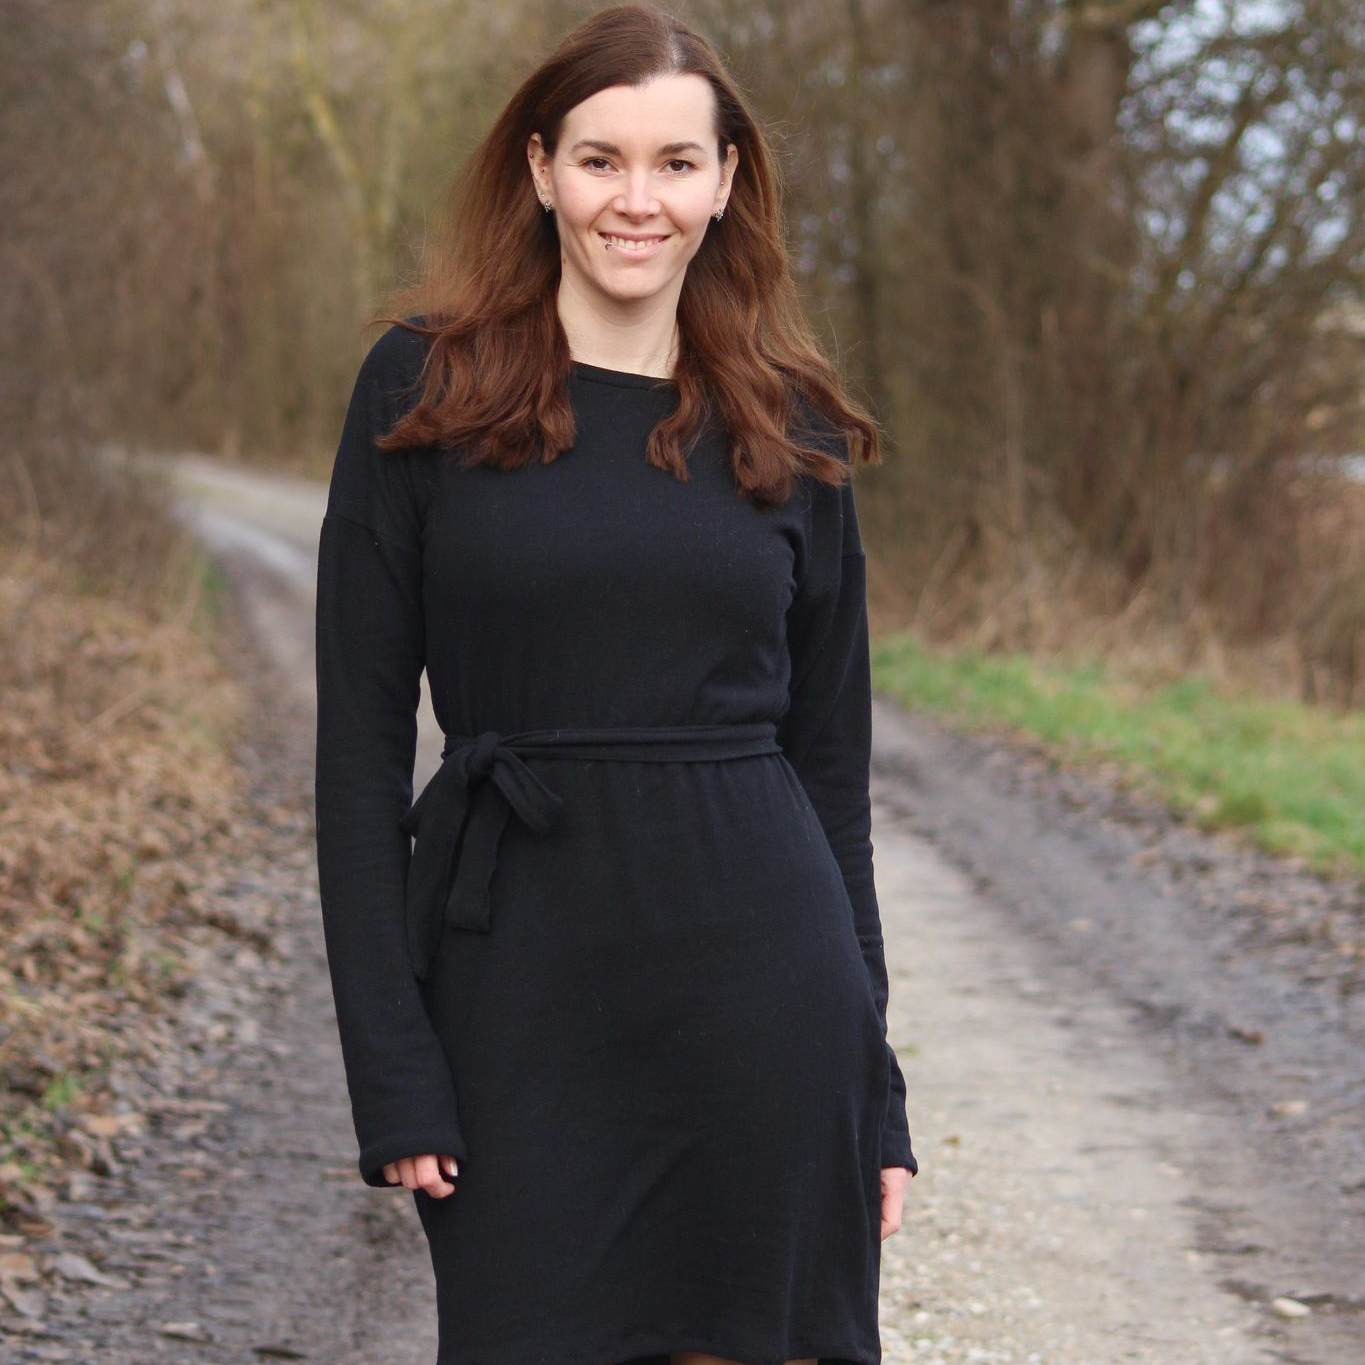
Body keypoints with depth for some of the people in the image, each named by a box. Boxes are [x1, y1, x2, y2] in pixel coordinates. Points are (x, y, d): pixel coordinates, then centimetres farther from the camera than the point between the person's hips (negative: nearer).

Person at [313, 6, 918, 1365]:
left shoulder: (787, 427, 7)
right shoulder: (423, 388, 0)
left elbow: (830, 763, 10)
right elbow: (360, 740, -2)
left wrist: (874, 1092, 7)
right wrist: (391, 1073, -8)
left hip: (760, 983, 2)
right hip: (520, 987, -2)